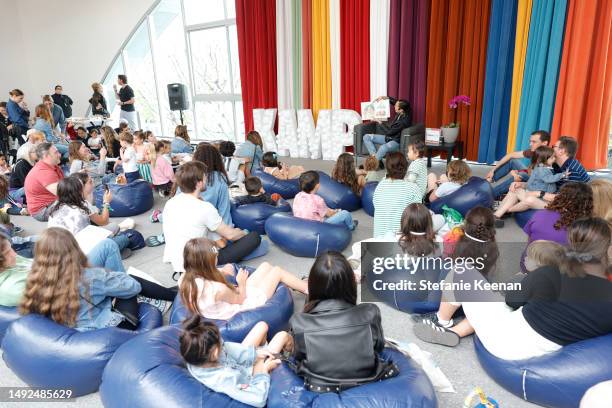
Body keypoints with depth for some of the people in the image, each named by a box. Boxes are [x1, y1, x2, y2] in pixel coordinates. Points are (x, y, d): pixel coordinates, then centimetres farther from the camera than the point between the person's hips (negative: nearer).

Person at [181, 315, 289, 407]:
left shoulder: (194, 359, -29)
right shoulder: (224, 378, -48)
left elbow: (227, 348, -16)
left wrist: (255, 353, -16)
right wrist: (263, 372, -28)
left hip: (238, 360, 5)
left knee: (262, 325, 16)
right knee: (283, 335, 6)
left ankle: (261, 349, 51)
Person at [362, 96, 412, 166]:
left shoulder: (404, 121, -24)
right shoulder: (400, 113, -2)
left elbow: (390, 132, -20)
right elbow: (394, 101, 21)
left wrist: (379, 123, -10)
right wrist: (385, 98, 10)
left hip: (397, 141, -10)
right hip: (388, 137, 10)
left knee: (383, 148, -44)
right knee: (366, 137, -3)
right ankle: (376, 159, -15)